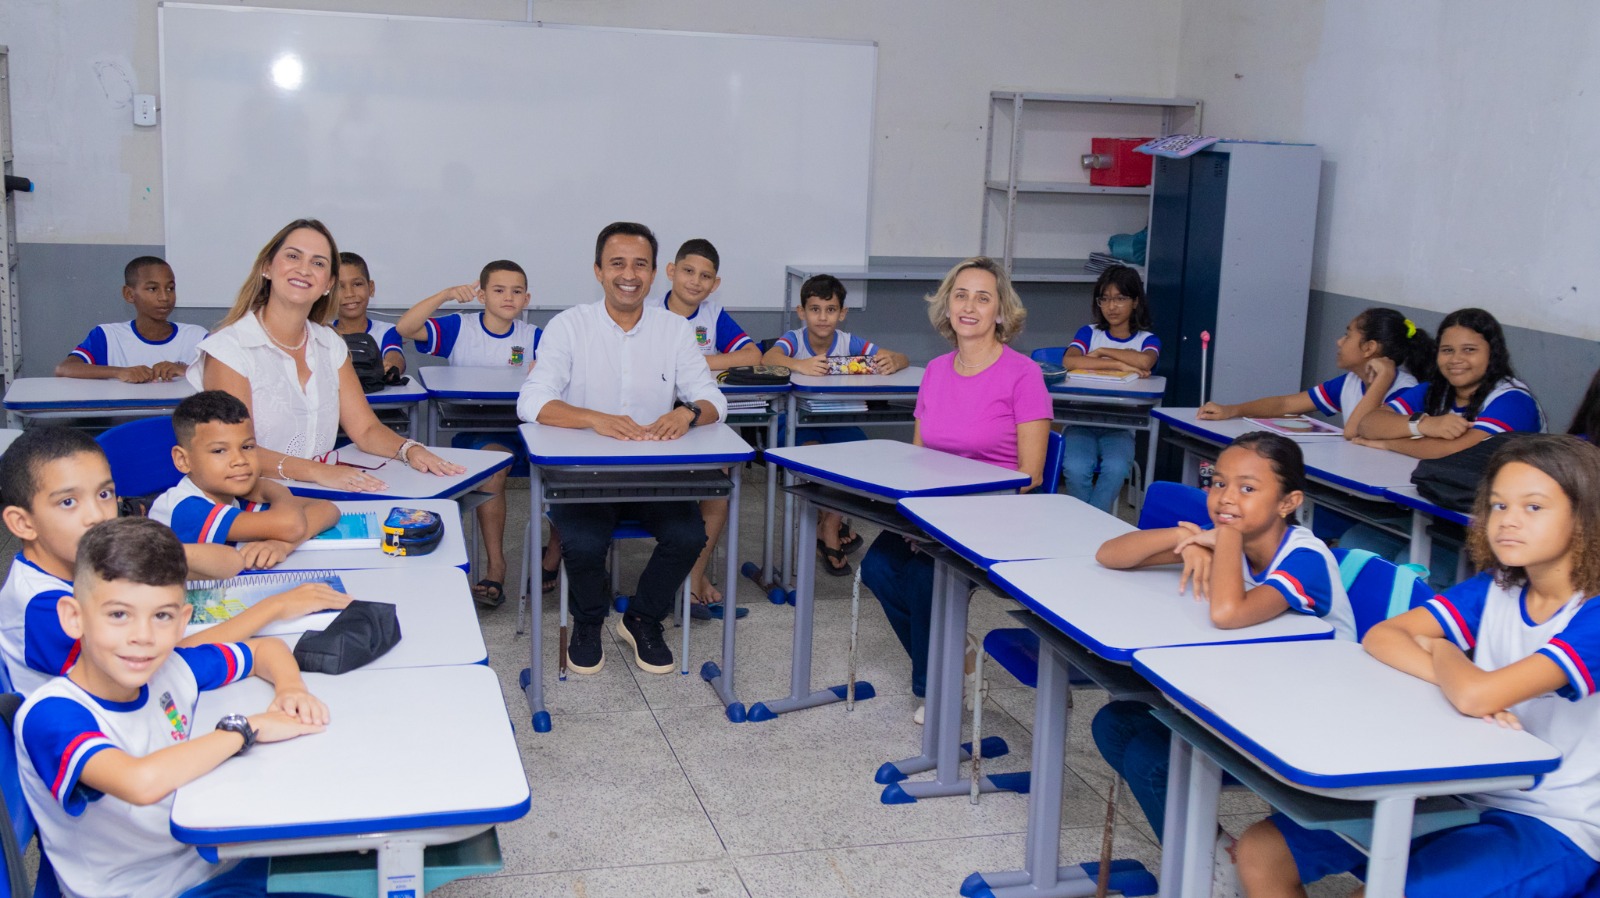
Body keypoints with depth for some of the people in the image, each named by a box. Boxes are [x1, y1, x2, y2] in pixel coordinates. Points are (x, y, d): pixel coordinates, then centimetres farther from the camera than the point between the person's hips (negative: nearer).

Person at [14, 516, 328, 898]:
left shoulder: (172, 668, -3)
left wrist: (290, 686, -8)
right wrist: (246, 727, -25)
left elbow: (266, 650, 14)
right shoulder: (48, 715, -21)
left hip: (215, 862, 7)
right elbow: (142, 782, -38)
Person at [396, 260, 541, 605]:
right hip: (471, 429, -2)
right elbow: (404, 328, -8)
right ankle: (496, 567, -26)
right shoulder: (459, 327, 4)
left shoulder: (533, 336, 9)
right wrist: (445, 295, -16)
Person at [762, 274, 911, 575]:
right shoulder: (793, 340, -11)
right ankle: (830, 529, -10)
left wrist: (892, 362, -35)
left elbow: (902, 358, -8)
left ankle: (830, 522, -2)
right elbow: (768, 358, -33)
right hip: (798, 419, -3)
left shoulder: (849, 343, -5)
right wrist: (799, 365, -53)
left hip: (837, 420, 3)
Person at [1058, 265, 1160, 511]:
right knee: (1076, 469, -30)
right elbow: (1069, 361, -11)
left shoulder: (1148, 340, 10)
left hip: (1120, 426, 0)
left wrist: (1102, 352, -6)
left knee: (1116, 469, -32)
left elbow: (1144, 362, -17)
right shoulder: (1089, 332, 12)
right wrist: (1119, 365, -13)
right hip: (1082, 421, 0)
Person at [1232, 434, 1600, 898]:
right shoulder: (1494, 590, 3)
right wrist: (1453, 675, -23)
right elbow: (1381, 636, -5)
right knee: (1259, 853, -1)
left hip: (1552, 826, -6)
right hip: (1462, 795, 7)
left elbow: (1475, 694, -30)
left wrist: (1441, 651, -8)